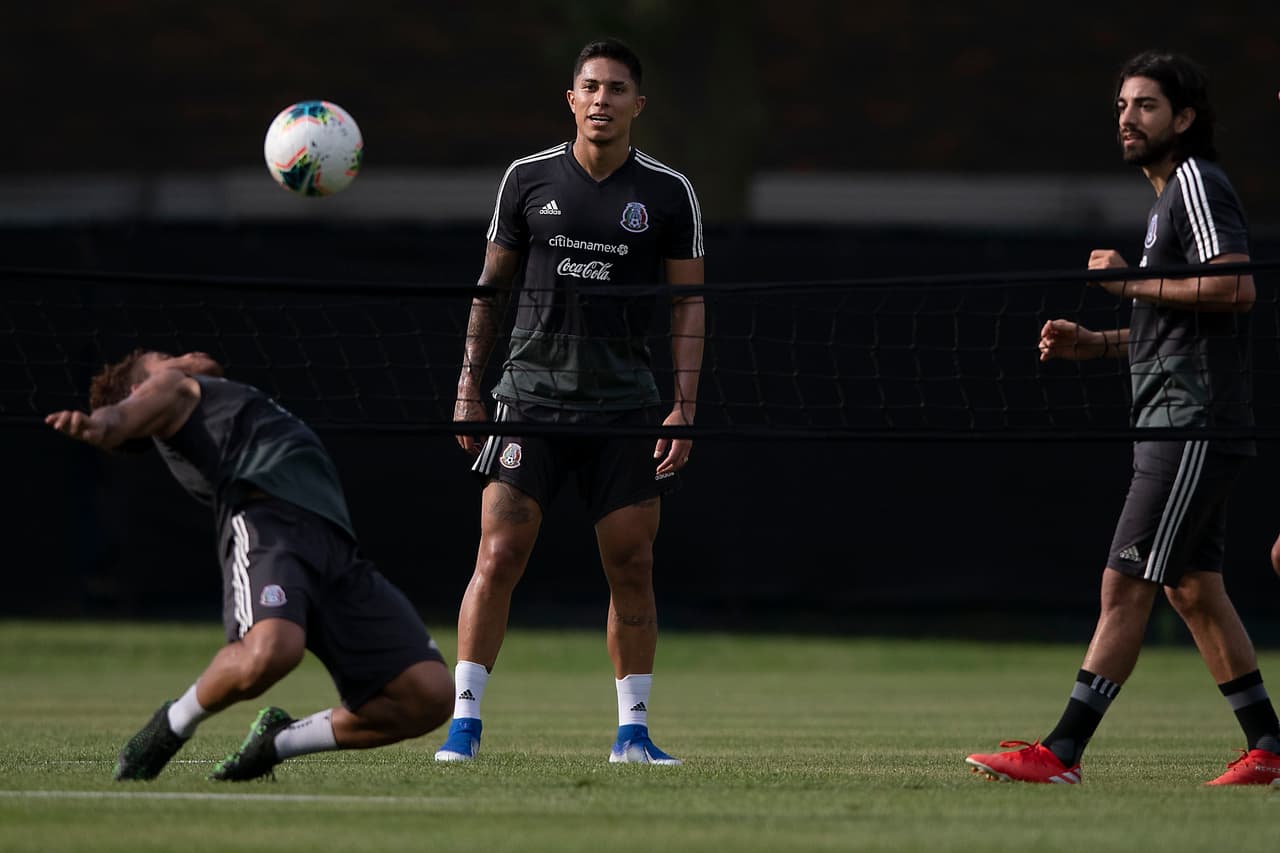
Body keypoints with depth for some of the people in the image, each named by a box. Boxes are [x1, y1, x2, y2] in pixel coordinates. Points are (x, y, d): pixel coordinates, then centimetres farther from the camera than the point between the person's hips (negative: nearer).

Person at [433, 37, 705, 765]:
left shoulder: (669, 193, 2)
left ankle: (633, 730, 10)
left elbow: (689, 302, 4)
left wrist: (684, 405, -4)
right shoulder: (528, 179, 4)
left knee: (632, 568, 1)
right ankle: (465, 721, -4)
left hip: (625, 403, 0)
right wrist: (469, 386, 5)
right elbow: (492, 285, 11)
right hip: (531, 397, 0)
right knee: (500, 555, -9)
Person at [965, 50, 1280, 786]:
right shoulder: (1168, 194, 22)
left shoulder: (1197, 181, -9)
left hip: (1195, 426, -11)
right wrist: (1094, 343, 14)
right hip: (1176, 423, 11)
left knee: (1126, 585, -12)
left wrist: (1134, 284, -15)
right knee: (1194, 587, 13)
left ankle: (1063, 752, -15)